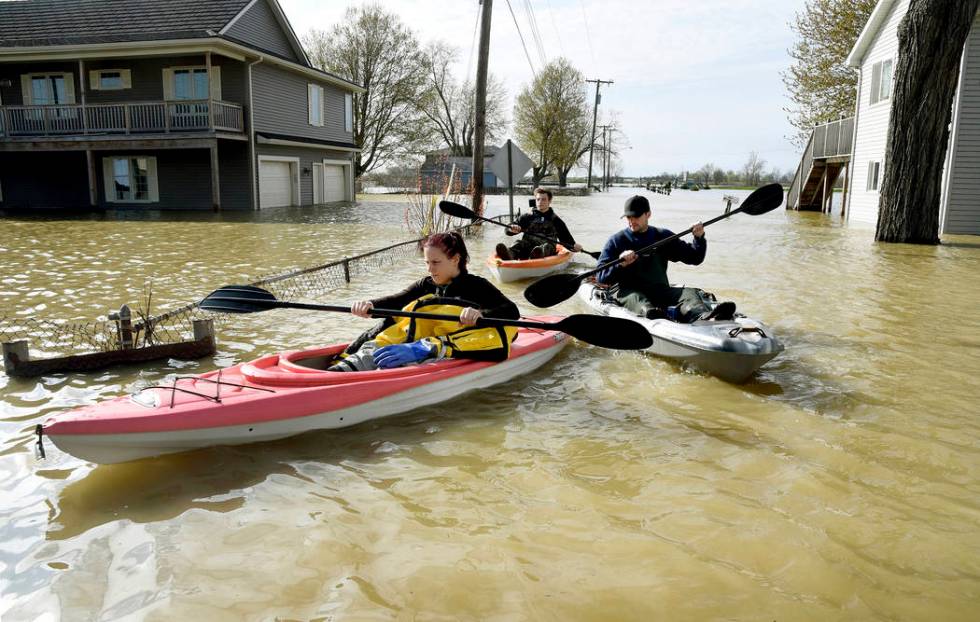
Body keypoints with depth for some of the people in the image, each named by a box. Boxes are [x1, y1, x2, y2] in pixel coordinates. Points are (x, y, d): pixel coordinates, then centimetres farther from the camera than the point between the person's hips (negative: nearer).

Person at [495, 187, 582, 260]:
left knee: (547, 246, -35)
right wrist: (512, 229, -12)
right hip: (527, 249, 1)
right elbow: (508, 231, 13)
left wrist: (574, 246, -3)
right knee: (520, 244, -31)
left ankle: (539, 254, -71)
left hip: (548, 251, -1)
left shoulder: (556, 220, 20)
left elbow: (566, 240, 19)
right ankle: (510, 254, -66)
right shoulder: (527, 217, 20)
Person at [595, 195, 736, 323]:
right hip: (625, 291, -3)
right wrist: (621, 264, -19)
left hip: (659, 291, 3)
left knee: (689, 293, -24)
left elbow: (694, 258, 16)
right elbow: (600, 277, 0)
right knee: (636, 299, -37)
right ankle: (649, 313, -73)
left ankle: (705, 317, -57)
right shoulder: (616, 240, 8)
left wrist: (699, 238, -3)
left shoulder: (663, 237, 17)